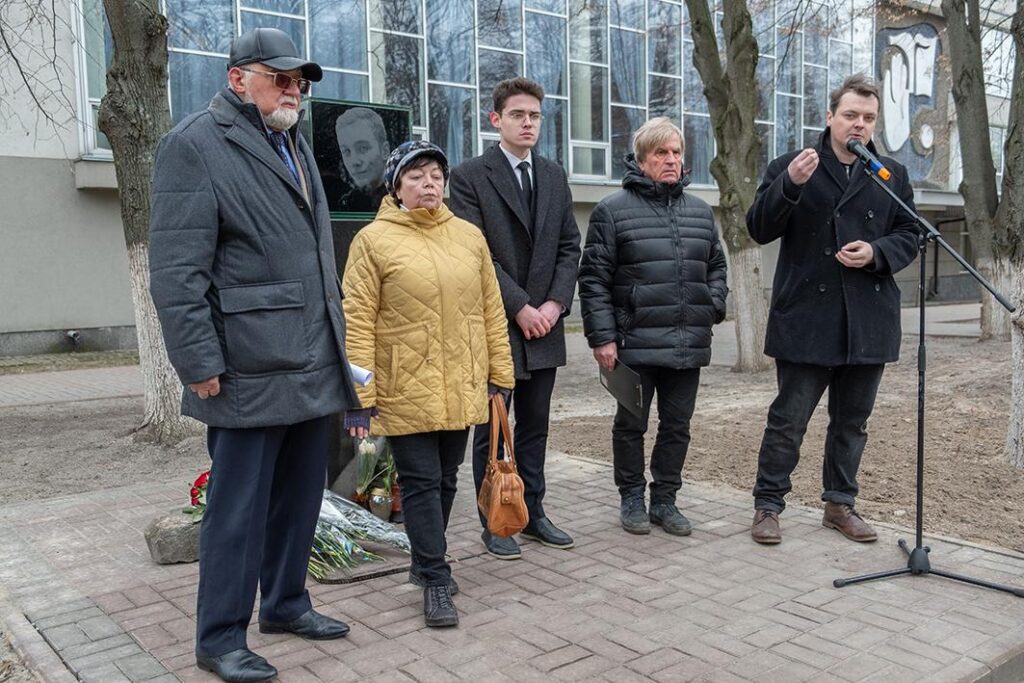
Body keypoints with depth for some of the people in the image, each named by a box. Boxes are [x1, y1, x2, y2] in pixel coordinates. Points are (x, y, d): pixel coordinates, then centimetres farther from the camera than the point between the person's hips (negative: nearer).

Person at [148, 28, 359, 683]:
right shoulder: (195, 145, -7)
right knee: (239, 508, 1)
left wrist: (336, 344, 19)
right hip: (250, 372, -8)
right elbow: (177, 270, -14)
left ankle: (286, 603, 33)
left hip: (313, 366, 8)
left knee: (300, 497, 16)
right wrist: (201, 364, -17)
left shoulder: (296, 145, 19)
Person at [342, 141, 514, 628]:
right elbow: (358, 322, -7)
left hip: (461, 387, 5)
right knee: (421, 483, 1)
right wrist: (358, 396, -10)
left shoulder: (469, 236, 8)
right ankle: (436, 579, 13)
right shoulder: (373, 240, -5)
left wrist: (500, 373, 9)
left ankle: (425, 563, 33)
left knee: (445, 480, 15)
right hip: (405, 390, -4)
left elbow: (491, 309, 11)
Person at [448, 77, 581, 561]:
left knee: (534, 426, 13)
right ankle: (494, 523, 17)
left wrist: (555, 303, -4)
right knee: (492, 429, 5)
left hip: (544, 323, 5)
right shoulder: (471, 176, -5)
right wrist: (520, 307, -14)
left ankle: (533, 514, 25)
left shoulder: (554, 176, 12)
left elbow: (569, 246, 10)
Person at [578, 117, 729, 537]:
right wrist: (602, 337, -11)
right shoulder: (612, 211, -4)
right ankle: (632, 499, 24)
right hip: (635, 344, -4)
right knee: (631, 424, 7)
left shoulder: (700, 212, 12)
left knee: (677, 426, 11)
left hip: (688, 345, 5)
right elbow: (594, 279, -6)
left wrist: (715, 306, 6)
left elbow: (716, 266, 24)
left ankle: (665, 501, 26)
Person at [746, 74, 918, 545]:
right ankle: (767, 505, 13)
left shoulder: (892, 175, 12)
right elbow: (759, 229, -6)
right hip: (807, 320, -4)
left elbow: (909, 236, 13)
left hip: (869, 323, 4)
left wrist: (876, 252, -9)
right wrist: (790, 184, -23)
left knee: (852, 422, 14)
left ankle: (839, 504, 28)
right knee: (788, 420, 0)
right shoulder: (790, 167, 1)